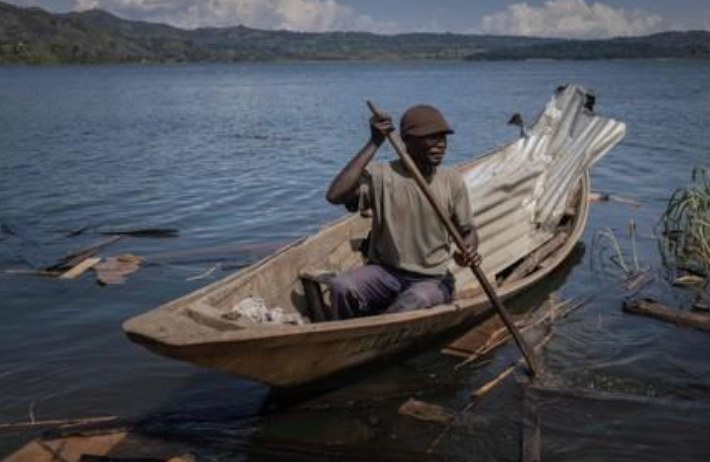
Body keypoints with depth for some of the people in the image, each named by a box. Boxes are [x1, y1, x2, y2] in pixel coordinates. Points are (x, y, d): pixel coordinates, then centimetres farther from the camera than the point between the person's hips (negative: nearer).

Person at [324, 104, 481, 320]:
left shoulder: (451, 181, 1)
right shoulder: (381, 175, -7)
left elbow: (467, 230, 12)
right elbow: (335, 196, -23)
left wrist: (468, 250, -14)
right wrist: (374, 144, -20)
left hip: (432, 279, 1)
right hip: (384, 271, -1)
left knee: (417, 301, -34)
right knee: (341, 287, -30)